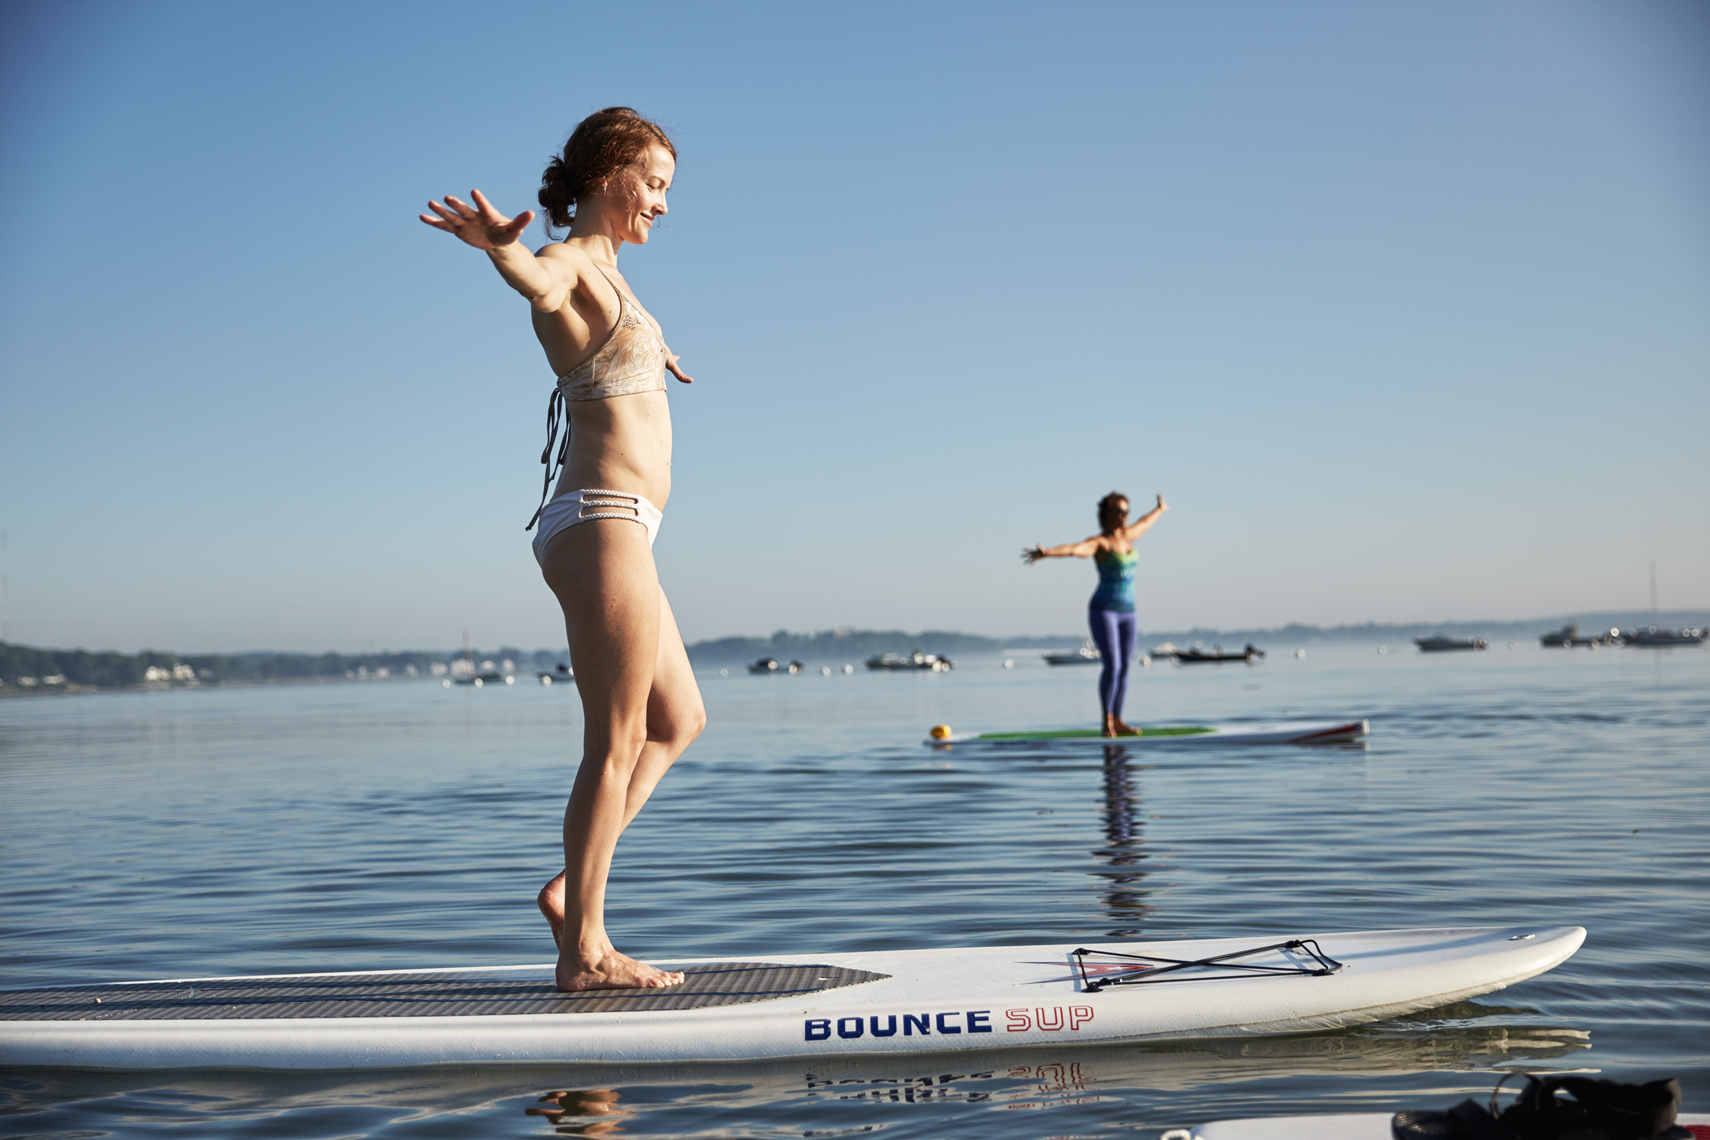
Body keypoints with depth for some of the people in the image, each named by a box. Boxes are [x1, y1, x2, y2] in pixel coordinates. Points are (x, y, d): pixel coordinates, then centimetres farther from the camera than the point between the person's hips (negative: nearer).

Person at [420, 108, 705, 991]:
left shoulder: (602, 273, 19)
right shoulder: (567, 264, -9)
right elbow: (537, 281, -37)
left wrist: (645, 345, 68)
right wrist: (499, 246, -60)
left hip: (612, 530, 10)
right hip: (604, 523, -10)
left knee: (677, 721, 18)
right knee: (616, 741, -6)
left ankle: (572, 887, 17)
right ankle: (584, 951, 1)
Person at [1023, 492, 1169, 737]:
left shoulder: (1125, 535, 12)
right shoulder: (1098, 543, -11)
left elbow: (1143, 524, 34)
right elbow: (1072, 549, -30)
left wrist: (1159, 510, 54)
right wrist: (1046, 553, -50)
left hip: (1126, 612, 7)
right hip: (1103, 610, -7)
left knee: (1124, 668, 4)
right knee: (1112, 666, -14)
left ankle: (1117, 721, 9)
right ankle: (1107, 721, -1)